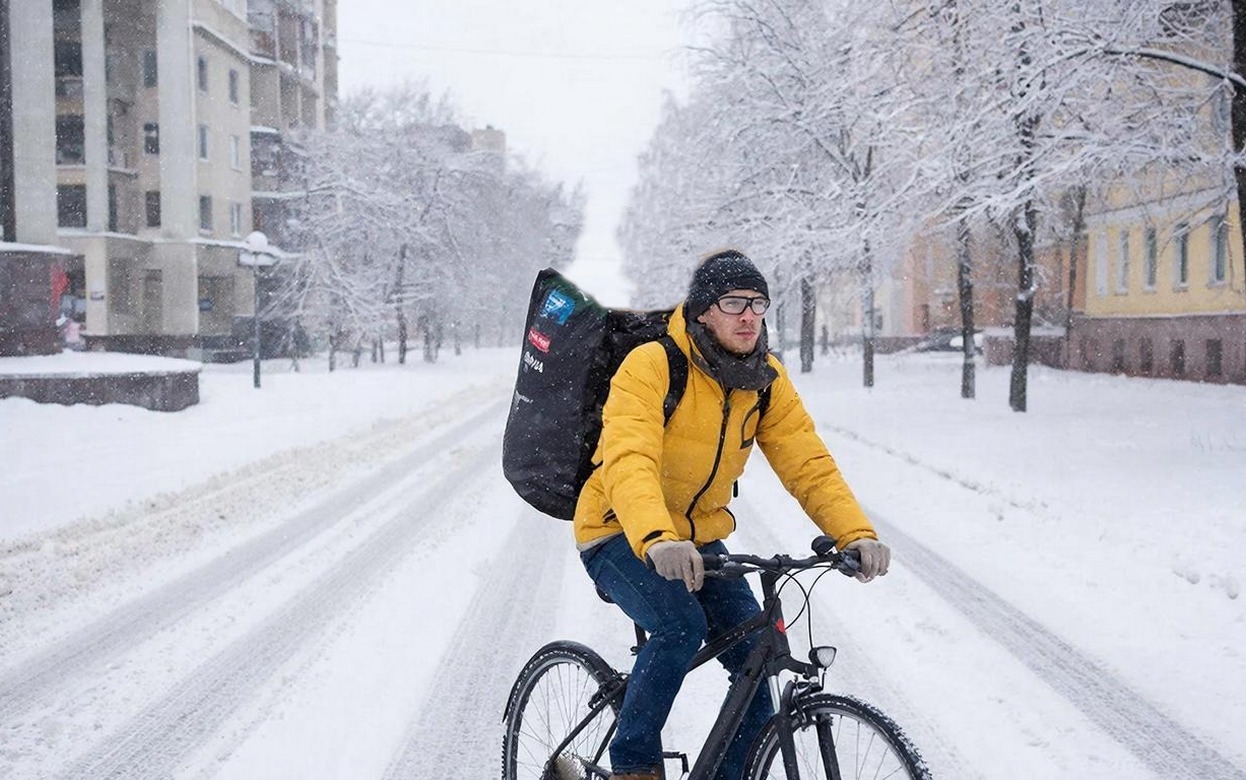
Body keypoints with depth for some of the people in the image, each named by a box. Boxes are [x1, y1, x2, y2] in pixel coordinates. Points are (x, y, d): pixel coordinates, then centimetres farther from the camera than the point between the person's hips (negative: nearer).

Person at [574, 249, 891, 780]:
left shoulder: (768, 379, -4)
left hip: (697, 540, 6)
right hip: (620, 536, -5)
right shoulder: (651, 365, -22)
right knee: (682, 625, -30)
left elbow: (808, 463, -9)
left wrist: (857, 535, -26)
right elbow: (628, 460, -36)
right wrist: (658, 540, -53)